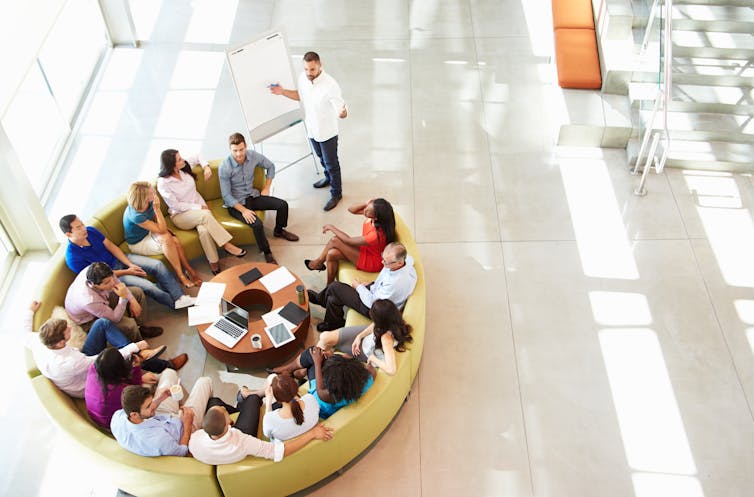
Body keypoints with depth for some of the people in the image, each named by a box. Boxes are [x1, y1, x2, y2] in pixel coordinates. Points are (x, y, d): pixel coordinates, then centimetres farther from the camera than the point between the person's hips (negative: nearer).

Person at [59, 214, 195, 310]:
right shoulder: (73, 258, -24)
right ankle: (175, 303, 0)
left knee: (158, 265, -11)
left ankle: (180, 297, -10)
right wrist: (126, 272, -14)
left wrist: (130, 264, -11)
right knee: (148, 286, -22)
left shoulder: (90, 231, -9)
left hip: (118, 258, 6)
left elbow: (111, 246, 0)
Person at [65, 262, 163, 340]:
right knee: (129, 325, -25)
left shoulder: (101, 271, -30)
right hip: (90, 320, -7)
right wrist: (123, 298, -42)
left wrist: (132, 301, -13)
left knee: (138, 292, 3)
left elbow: (118, 283, -6)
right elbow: (115, 318, -31)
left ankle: (140, 328, 19)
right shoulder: (89, 301, -46)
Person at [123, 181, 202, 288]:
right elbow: (161, 229, -30)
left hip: (149, 234, 7)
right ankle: (181, 276, -24)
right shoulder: (135, 215, -35)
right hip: (138, 244, -7)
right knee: (166, 239, -32)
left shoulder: (149, 203, -14)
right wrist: (157, 208, -35)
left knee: (175, 241, -21)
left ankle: (189, 270, -7)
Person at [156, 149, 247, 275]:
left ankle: (214, 263, -28)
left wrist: (206, 167, 1)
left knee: (204, 230, -33)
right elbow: (175, 205, -14)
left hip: (199, 207, 4)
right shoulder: (163, 183, -14)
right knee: (205, 215, -36)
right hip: (180, 215, -4)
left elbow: (198, 157, 20)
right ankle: (227, 245, -29)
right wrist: (199, 208, -17)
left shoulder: (184, 167, -1)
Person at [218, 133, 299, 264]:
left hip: (253, 195, 5)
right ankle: (267, 253, -5)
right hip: (236, 203, -5)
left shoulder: (253, 155, -12)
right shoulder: (224, 167, -25)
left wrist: (266, 188, 4)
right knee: (257, 224, -28)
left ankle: (278, 231, 22)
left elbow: (270, 166, 9)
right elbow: (226, 196, -20)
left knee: (283, 205, -7)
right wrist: (243, 210, -25)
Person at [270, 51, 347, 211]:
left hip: (327, 131, -6)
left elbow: (341, 110, -31)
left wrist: (343, 113, -55)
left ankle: (336, 193, 31)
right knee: (321, 157, 29)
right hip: (311, 129, 6)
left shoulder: (330, 85, -32)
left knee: (331, 163, 11)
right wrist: (283, 92, -5)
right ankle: (328, 177, 56)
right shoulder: (303, 78, -12)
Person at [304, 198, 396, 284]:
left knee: (334, 241, -15)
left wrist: (332, 228, -12)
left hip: (372, 262, -8)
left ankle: (318, 262, 12)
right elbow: (351, 209, -5)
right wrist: (367, 203, -24)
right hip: (365, 249, 8)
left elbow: (349, 241, -24)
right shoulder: (372, 218, -17)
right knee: (331, 254, -9)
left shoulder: (377, 234, -38)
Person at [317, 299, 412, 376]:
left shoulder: (387, 338, -45)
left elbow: (391, 370, -52)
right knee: (324, 336, 7)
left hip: (366, 353, -6)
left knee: (325, 339, 1)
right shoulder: (391, 320, -26)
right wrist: (359, 336, -13)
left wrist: (373, 358, -34)